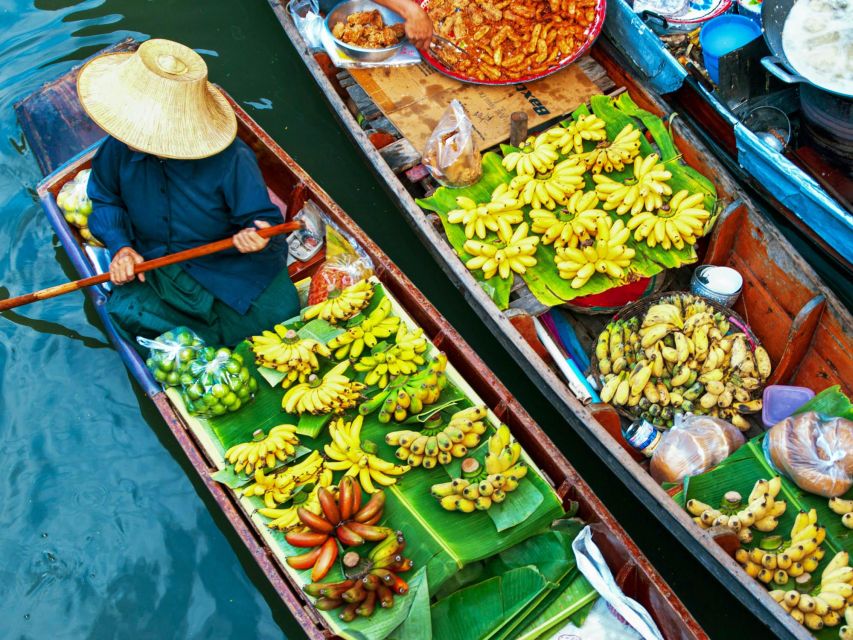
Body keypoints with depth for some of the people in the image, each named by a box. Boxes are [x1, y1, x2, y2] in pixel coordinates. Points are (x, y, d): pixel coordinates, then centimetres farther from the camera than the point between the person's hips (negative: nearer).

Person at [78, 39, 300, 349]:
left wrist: (257, 234, -37)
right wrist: (120, 246, -8)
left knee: (278, 313, -20)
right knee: (126, 312, -26)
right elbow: (106, 199, 10)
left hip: (229, 264, -2)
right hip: (153, 265, 3)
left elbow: (261, 218, -12)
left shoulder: (230, 160, -22)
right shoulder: (119, 148, -9)